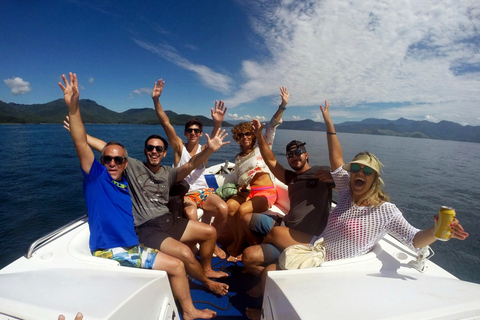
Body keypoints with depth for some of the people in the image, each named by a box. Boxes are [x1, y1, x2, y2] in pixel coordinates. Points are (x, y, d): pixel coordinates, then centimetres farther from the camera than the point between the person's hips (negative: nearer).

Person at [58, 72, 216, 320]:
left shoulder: (123, 183, 12)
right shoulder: (96, 176, -3)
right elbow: (81, 144, -17)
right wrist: (73, 107, -27)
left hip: (132, 249, 7)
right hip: (109, 253, -6)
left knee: (177, 266, 7)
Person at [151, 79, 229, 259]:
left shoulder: (203, 149, 0)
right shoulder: (179, 147, 0)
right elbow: (166, 124, -12)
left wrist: (217, 124, -44)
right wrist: (156, 100, -23)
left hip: (202, 191, 2)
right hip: (183, 193, -1)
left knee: (223, 208, -24)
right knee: (191, 214, -33)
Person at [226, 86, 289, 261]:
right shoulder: (238, 158, 19)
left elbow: (272, 127, -4)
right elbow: (240, 180, 17)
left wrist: (283, 106, -13)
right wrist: (242, 186, -6)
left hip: (266, 192, -4)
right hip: (247, 192, 4)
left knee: (242, 209, -30)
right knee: (230, 205, -27)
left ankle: (239, 246, -7)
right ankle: (236, 241, -5)